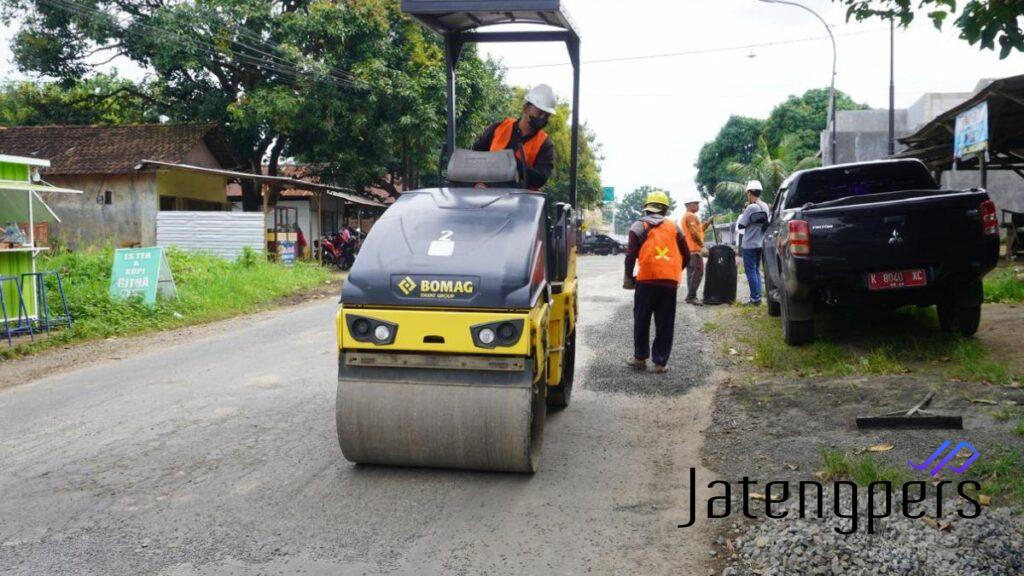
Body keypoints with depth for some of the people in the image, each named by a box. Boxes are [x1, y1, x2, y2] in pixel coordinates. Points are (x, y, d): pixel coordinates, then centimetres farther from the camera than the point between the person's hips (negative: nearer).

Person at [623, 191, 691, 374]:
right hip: (670, 281, 2)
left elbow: (631, 254, -5)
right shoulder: (674, 226, 13)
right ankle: (660, 362, 7)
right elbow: (686, 255, 13)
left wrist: (628, 277, 6)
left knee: (641, 320, 12)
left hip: (647, 279, -2)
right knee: (665, 324, 7)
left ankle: (640, 358, 16)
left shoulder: (639, 226, 4)